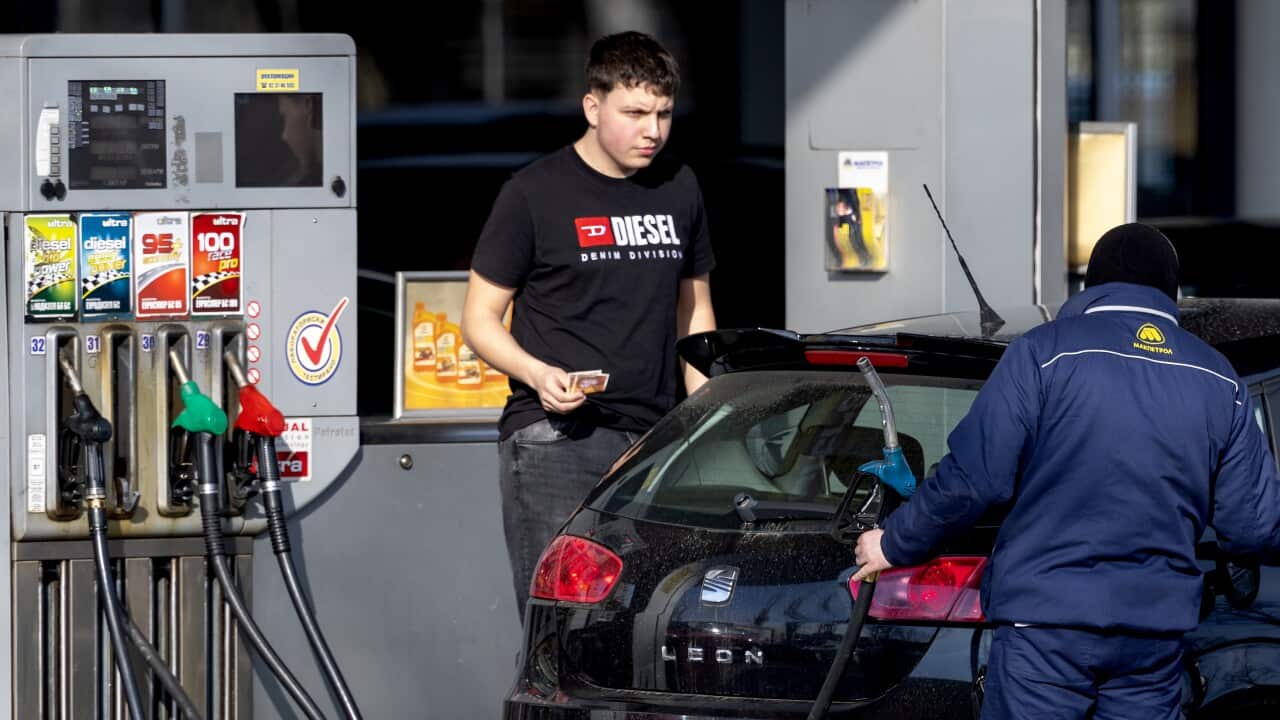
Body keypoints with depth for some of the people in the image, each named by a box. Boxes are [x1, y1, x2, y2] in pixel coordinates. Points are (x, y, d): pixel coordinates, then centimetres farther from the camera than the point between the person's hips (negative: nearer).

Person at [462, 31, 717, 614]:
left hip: (652, 439, 5)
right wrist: (538, 373, -17)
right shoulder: (535, 193, -1)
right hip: (552, 437, -5)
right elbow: (479, 319, 2)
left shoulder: (679, 190, 14)